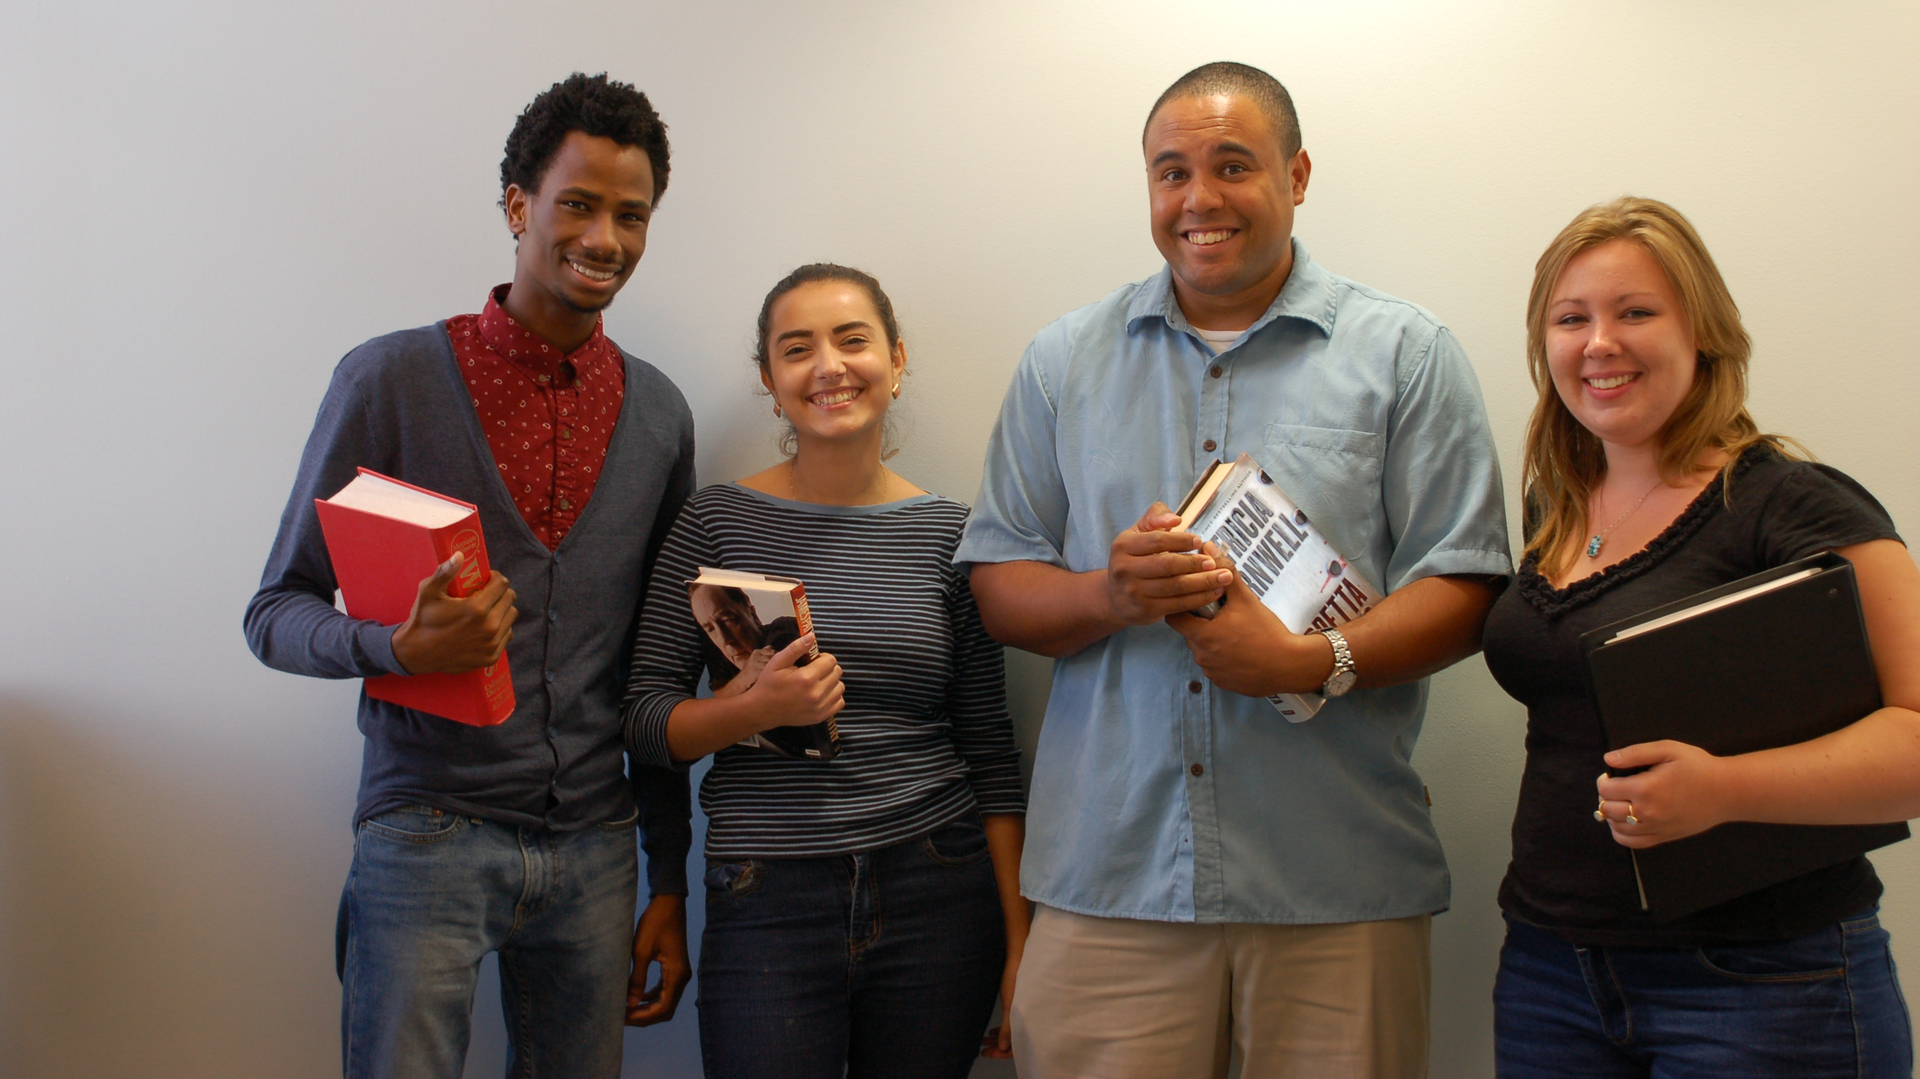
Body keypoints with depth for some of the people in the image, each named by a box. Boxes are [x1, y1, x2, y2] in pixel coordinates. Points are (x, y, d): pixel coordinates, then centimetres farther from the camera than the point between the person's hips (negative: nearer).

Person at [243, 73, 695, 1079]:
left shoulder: (660, 415, 7)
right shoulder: (391, 378, -4)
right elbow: (275, 615, -1)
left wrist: (670, 883, 11)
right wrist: (398, 647, -23)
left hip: (595, 847, 4)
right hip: (428, 833, -3)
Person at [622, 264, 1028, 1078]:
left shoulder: (946, 533, 3)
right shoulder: (718, 522, 0)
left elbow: (990, 753, 5)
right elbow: (645, 721, 0)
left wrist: (1020, 946, 2)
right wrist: (756, 709, -19)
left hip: (937, 897, 1)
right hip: (766, 905, -1)